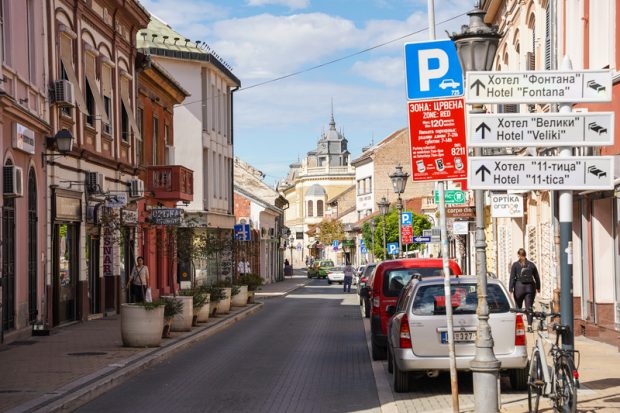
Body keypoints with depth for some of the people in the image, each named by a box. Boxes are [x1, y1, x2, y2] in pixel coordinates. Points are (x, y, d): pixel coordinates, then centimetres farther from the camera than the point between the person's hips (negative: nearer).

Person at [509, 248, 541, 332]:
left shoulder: (515, 265, -2)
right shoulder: (531, 264, 6)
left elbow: (512, 278, -7)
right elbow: (537, 277, 12)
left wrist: (511, 289, -7)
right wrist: (538, 287, 25)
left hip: (519, 287, -2)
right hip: (530, 287, 2)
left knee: (518, 307, 11)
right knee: (529, 307, 0)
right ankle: (529, 325, -11)